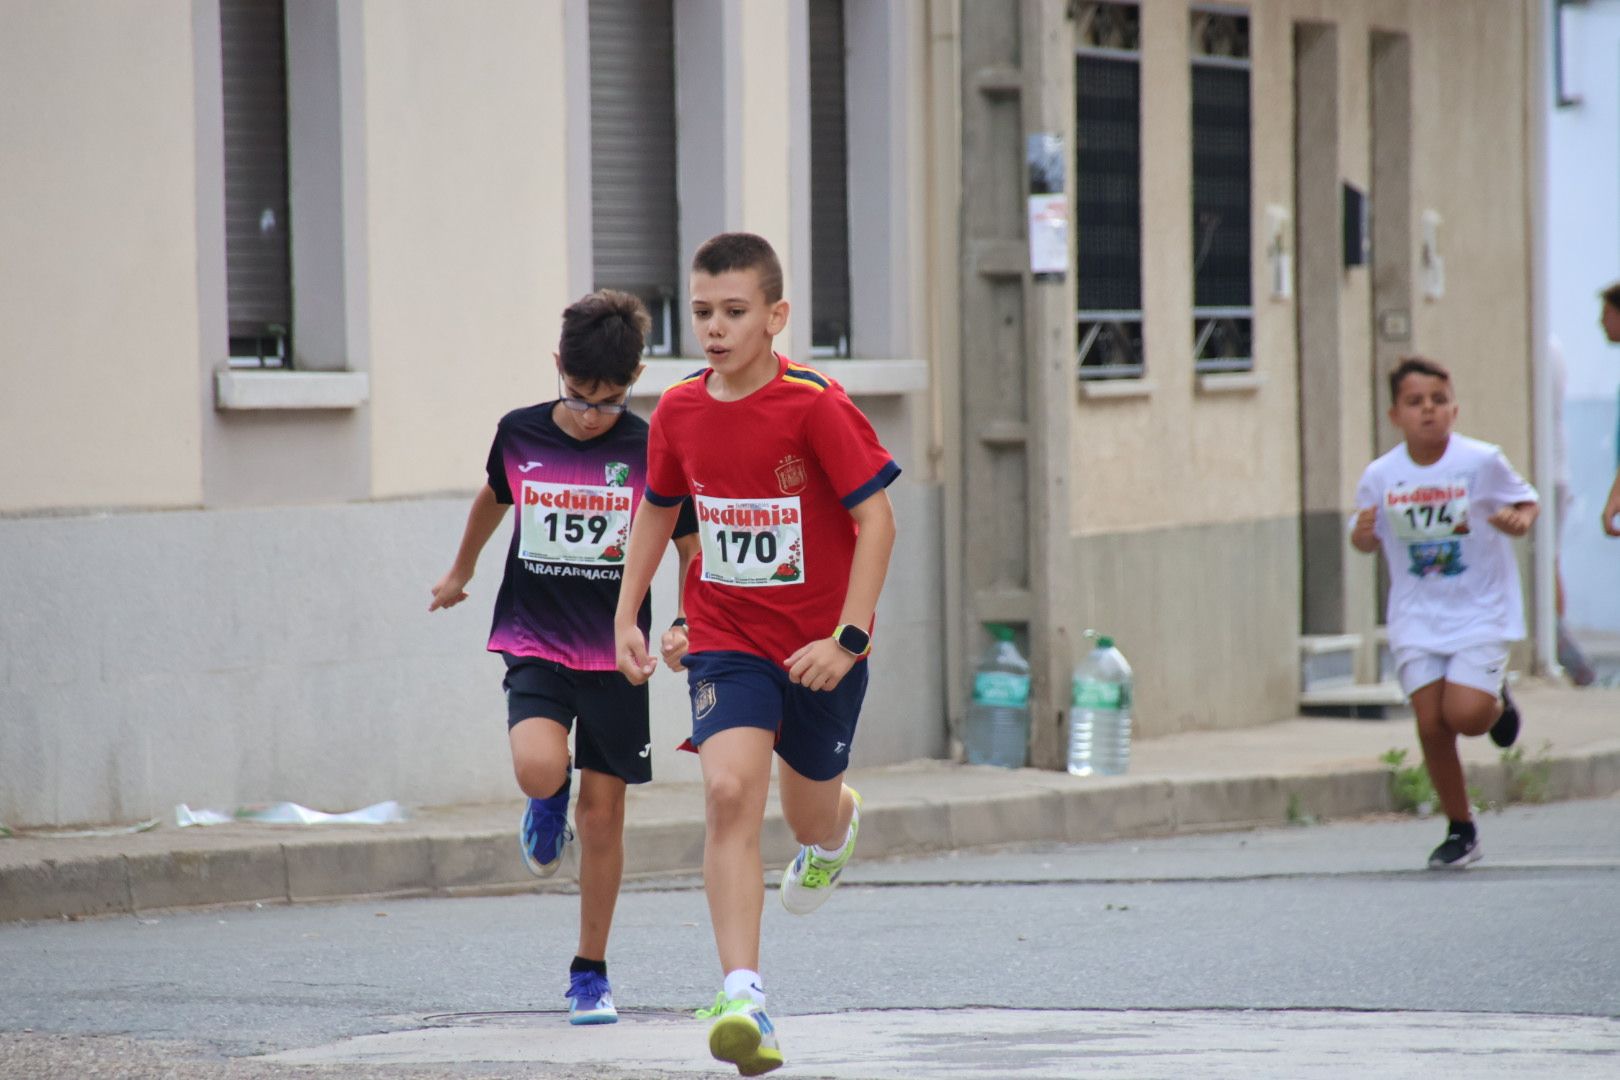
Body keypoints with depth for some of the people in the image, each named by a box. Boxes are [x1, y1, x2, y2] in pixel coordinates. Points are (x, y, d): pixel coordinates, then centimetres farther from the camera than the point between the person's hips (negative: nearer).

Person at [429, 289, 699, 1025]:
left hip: (614, 655, 0)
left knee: (602, 810, 3)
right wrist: (460, 572, 35)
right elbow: (494, 497, 20)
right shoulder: (519, 435, -2)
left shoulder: (650, 452, -8)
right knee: (538, 767, -26)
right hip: (534, 641, 0)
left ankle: (590, 973, 17)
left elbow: (693, 550, -1)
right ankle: (548, 804, 14)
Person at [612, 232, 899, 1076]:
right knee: (729, 792, -21)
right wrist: (627, 616, 12)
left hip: (819, 648, -2)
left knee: (811, 819, 15)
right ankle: (743, 998, -26)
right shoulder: (679, 412, -2)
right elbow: (657, 510, 16)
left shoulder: (815, 406, -17)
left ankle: (838, 827, 57)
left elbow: (875, 518, -14)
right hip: (726, 642, 2)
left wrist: (847, 639, -20)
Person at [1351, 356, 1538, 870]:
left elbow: (1525, 501, 4)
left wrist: (1521, 520, -19)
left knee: (1464, 713, -17)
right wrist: (1362, 534, -14)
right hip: (1417, 618, 2)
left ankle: (1498, 700, 22)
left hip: (1481, 611, -2)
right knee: (1431, 723, -5)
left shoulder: (1481, 462, -10)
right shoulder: (1380, 476, -4)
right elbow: (1368, 540, 9)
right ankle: (1460, 830, 12)